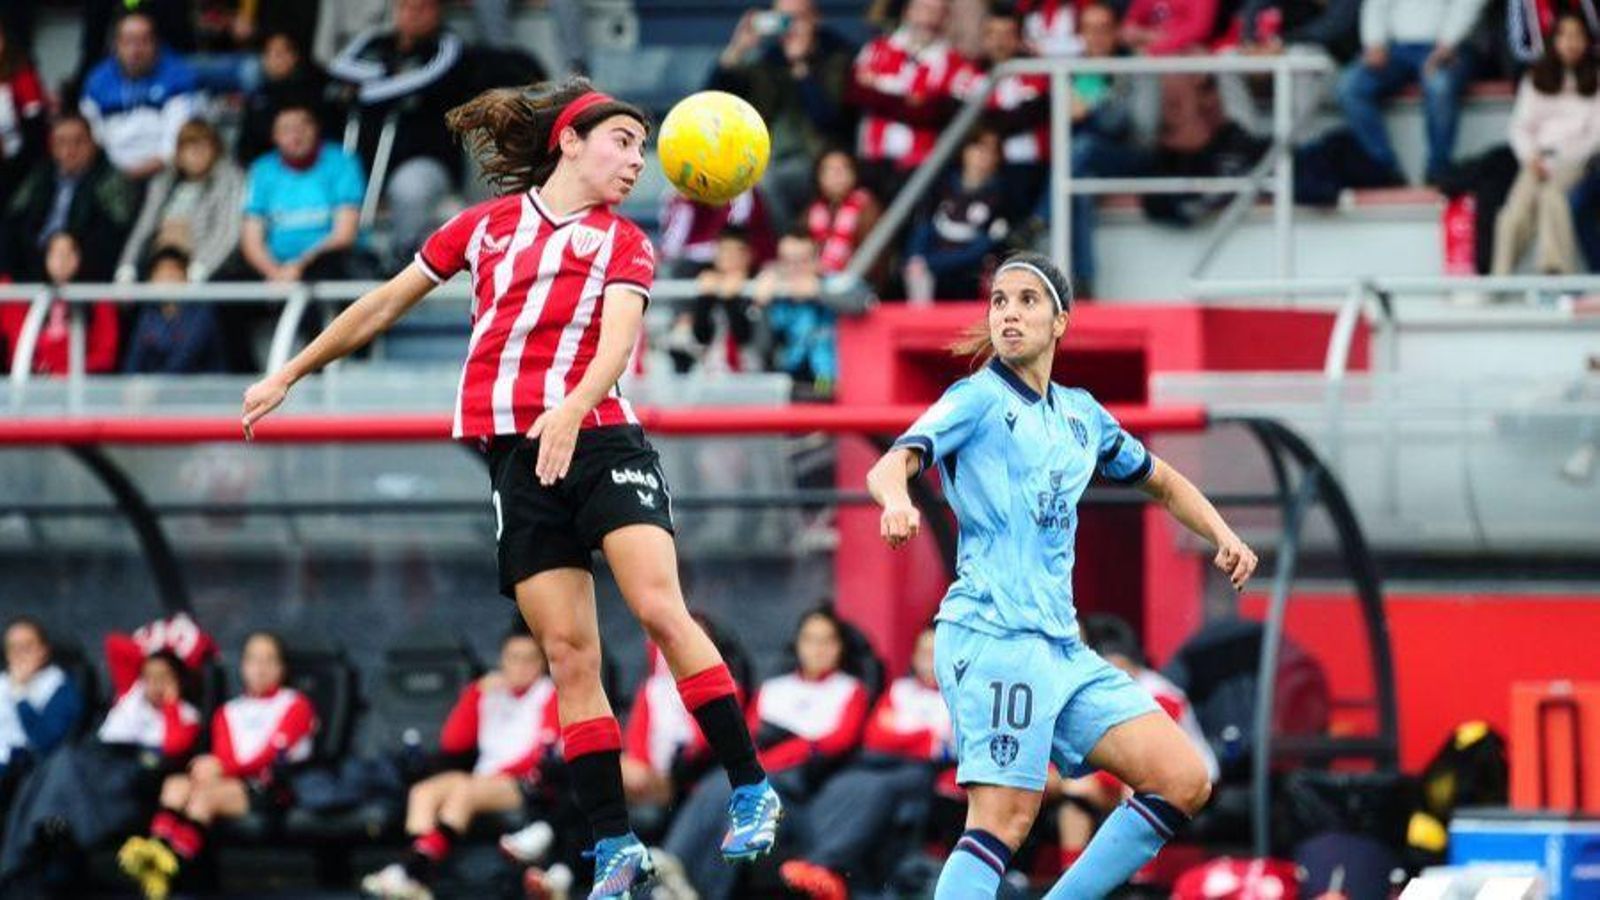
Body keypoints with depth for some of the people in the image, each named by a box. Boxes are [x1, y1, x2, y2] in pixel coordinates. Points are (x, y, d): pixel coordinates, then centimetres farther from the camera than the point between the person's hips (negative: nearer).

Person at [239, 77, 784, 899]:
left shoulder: (623, 245, 9)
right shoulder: (486, 225, 15)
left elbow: (617, 337, -10)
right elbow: (385, 305, 24)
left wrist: (573, 408, -30)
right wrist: (289, 375, 27)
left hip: (598, 440, -2)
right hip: (517, 457, 2)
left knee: (659, 608, -20)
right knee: (568, 652, -4)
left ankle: (751, 793, -14)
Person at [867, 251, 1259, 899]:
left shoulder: (1081, 414, 18)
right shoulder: (977, 399, -1)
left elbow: (1162, 481, 33)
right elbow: (890, 465, -17)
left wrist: (1223, 537, 15)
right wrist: (897, 500, -41)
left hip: (1062, 645, 7)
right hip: (993, 633, -7)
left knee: (1183, 783, 0)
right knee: (1004, 820, -20)